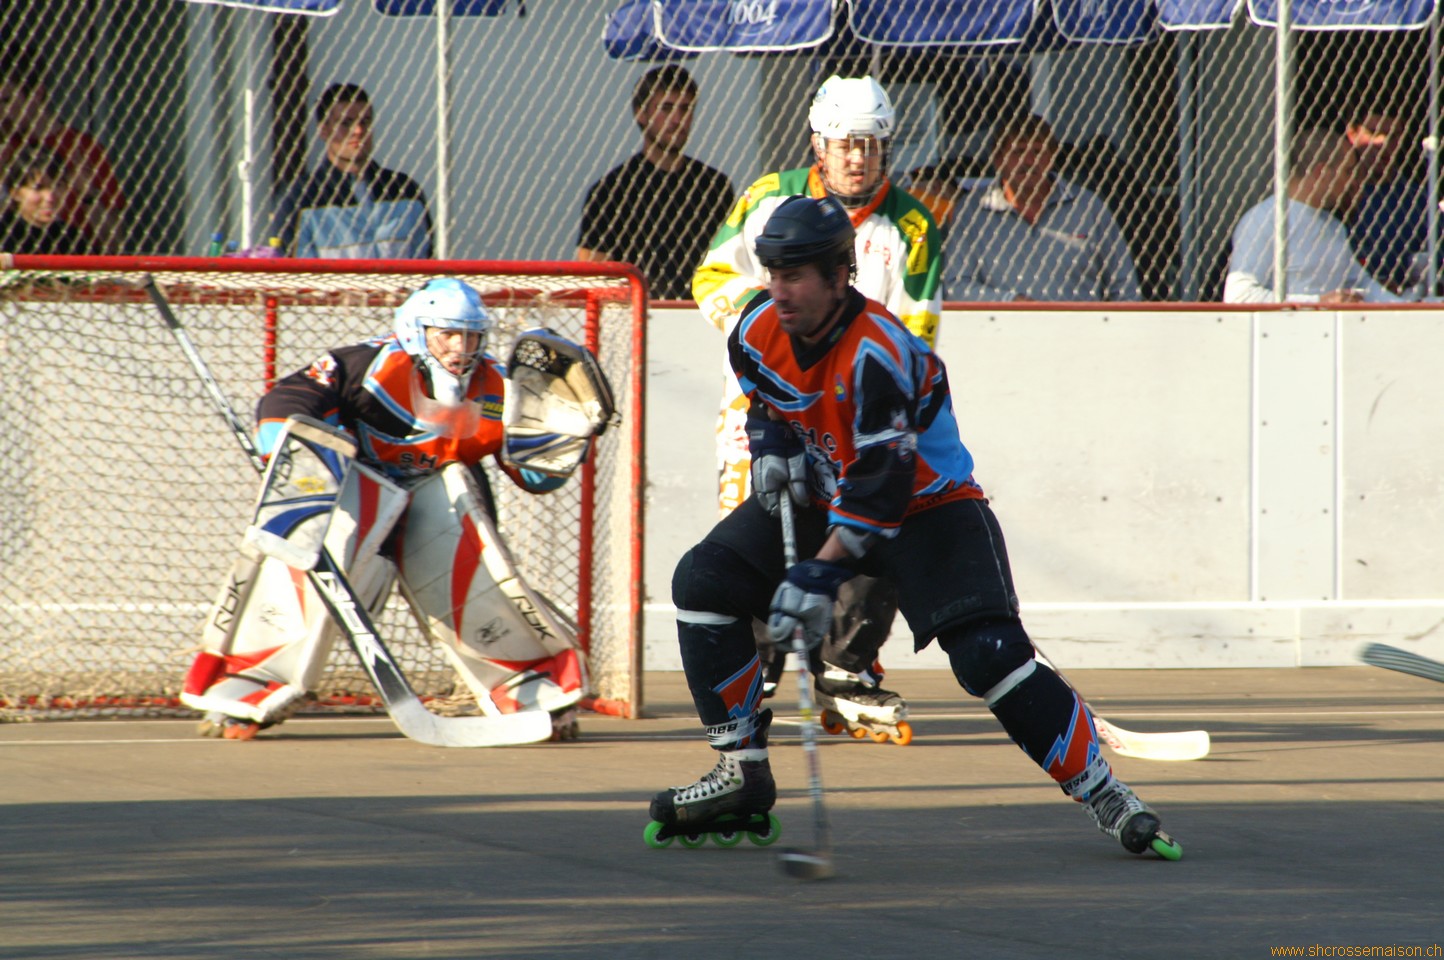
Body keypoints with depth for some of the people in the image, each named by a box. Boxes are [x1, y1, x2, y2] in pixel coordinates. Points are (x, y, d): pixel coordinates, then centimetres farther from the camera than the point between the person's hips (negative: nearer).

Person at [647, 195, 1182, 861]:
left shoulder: (876, 354, -30)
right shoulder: (757, 333, -9)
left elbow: (882, 485, -33)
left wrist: (820, 572, -37)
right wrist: (772, 452, -7)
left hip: (929, 506, -7)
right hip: (824, 496, 7)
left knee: (987, 651, -24)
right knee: (703, 582, -5)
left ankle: (1105, 799, -12)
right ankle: (741, 773, 3)